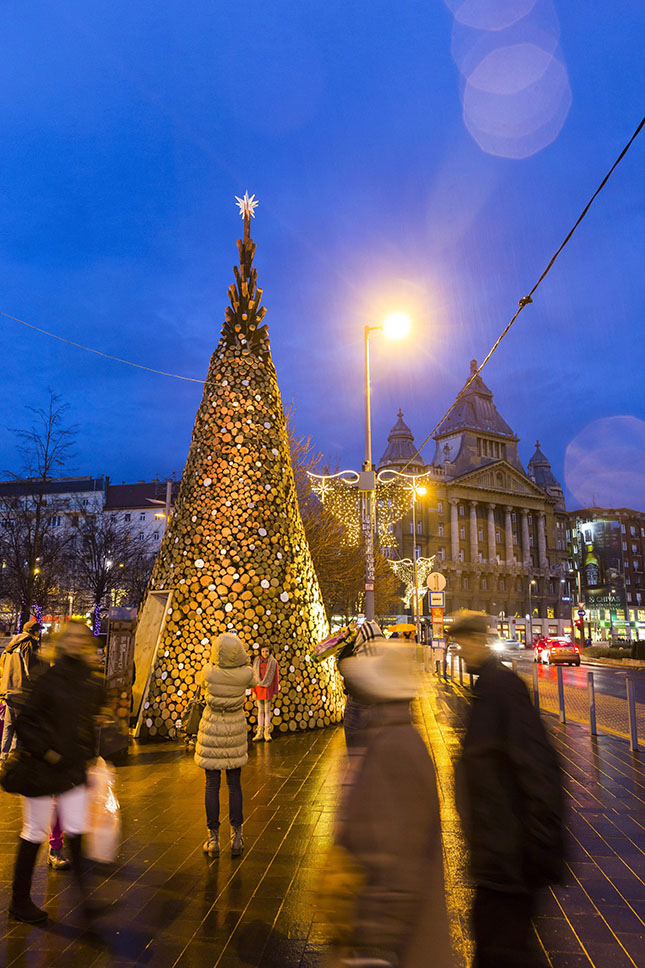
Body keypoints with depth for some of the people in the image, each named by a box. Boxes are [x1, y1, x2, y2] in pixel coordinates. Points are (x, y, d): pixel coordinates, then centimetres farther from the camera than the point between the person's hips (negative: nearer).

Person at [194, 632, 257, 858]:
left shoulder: (208, 671, -17)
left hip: (212, 728, -1)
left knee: (212, 785, 9)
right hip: (235, 729, 1)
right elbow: (254, 683, 9)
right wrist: (243, 661, 17)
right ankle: (236, 836, 20)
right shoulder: (246, 673, -16)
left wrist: (217, 661, 17)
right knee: (234, 784, 15)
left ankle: (213, 839, 16)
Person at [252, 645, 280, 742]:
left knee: (267, 710, 1)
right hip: (259, 689, 2)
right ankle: (259, 733, 12)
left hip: (268, 689, -2)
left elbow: (276, 678, -2)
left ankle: (267, 733, 8)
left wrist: (275, 692, -4)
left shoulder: (273, 662, -4)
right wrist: (253, 691, -1)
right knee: (260, 711, 7)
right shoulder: (257, 662, 1)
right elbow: (254, 677, 3)